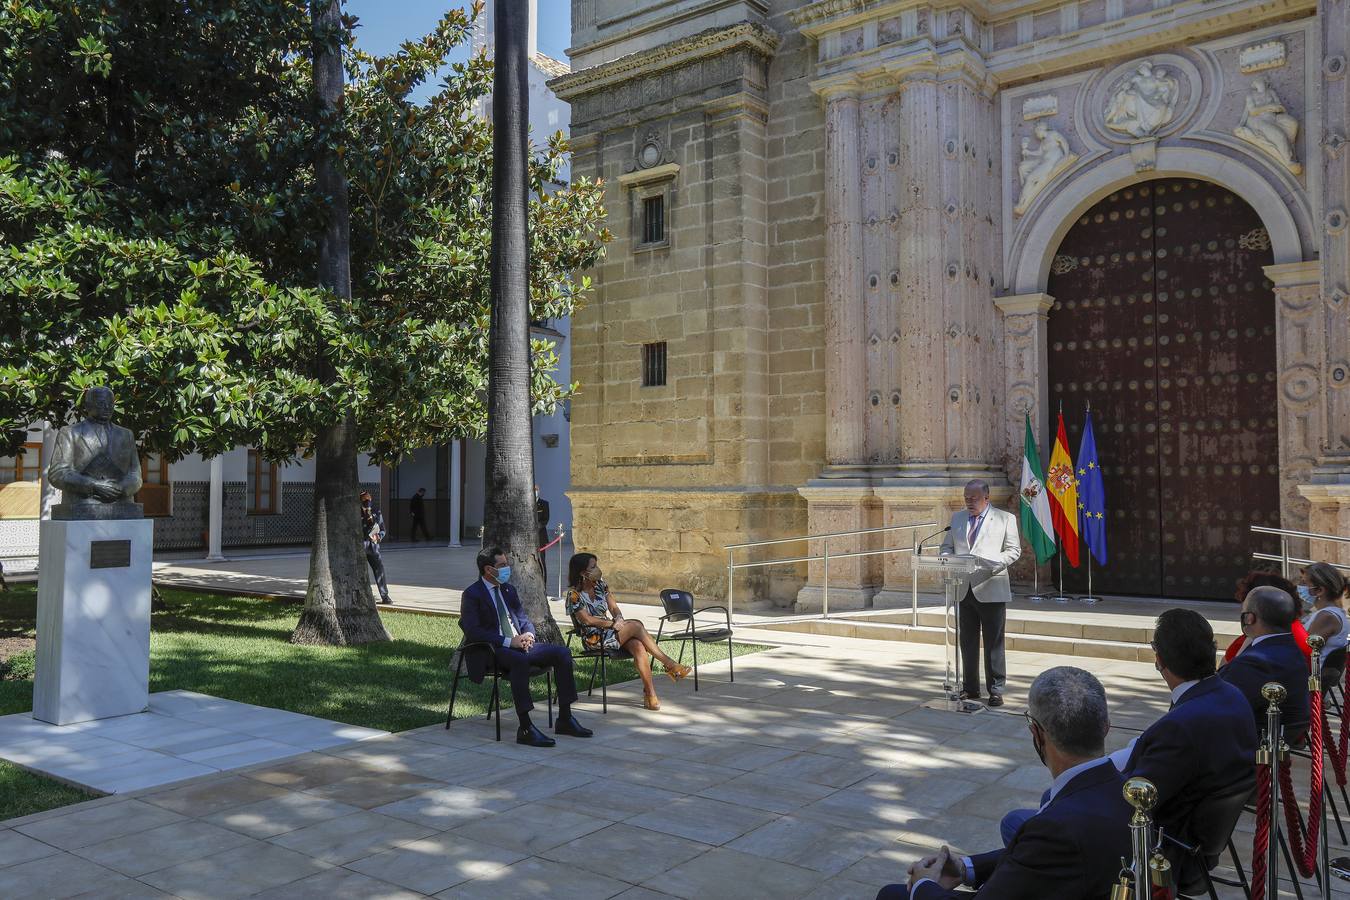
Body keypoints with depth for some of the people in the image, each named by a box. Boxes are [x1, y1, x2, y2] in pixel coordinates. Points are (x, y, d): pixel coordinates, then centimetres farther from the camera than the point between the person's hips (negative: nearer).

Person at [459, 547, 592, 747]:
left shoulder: (508, 590, 19)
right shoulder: (472, 594, -5)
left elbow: (524, 620, 21)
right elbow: (473, 632, -16)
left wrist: (528, 634, -4)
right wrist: (508, 641, -21)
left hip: (518, 644, 8)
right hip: (492, 650, -7)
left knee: (562, 653, -11)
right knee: (520, 660, -39)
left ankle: (565, 719, -8)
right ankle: (525, 729, -39)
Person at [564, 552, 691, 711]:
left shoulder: (600, 584, 11)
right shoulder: (574, 594, -9)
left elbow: (614, 607, 11)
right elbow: (587, 620, -15)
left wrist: (619, 619, -11)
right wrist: (612, 623, -19)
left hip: (610, 631, 6)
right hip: (594, 639, -6)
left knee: (638, 646, -28)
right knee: (636, 625, -27)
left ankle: (650, 693, -30)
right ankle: (670, 665, -20)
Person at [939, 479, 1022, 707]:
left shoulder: (1005, 519, 2)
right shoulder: (958, 518, 15)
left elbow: (1014, 550, -2)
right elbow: (946, 547, 18)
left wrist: (991, 563, -18)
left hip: (990, 590, -4)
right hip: (963, 589, 4)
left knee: (993, 643, 1)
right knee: (967, 642, 9)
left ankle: (996, 690, 9)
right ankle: (970, 688, 18)